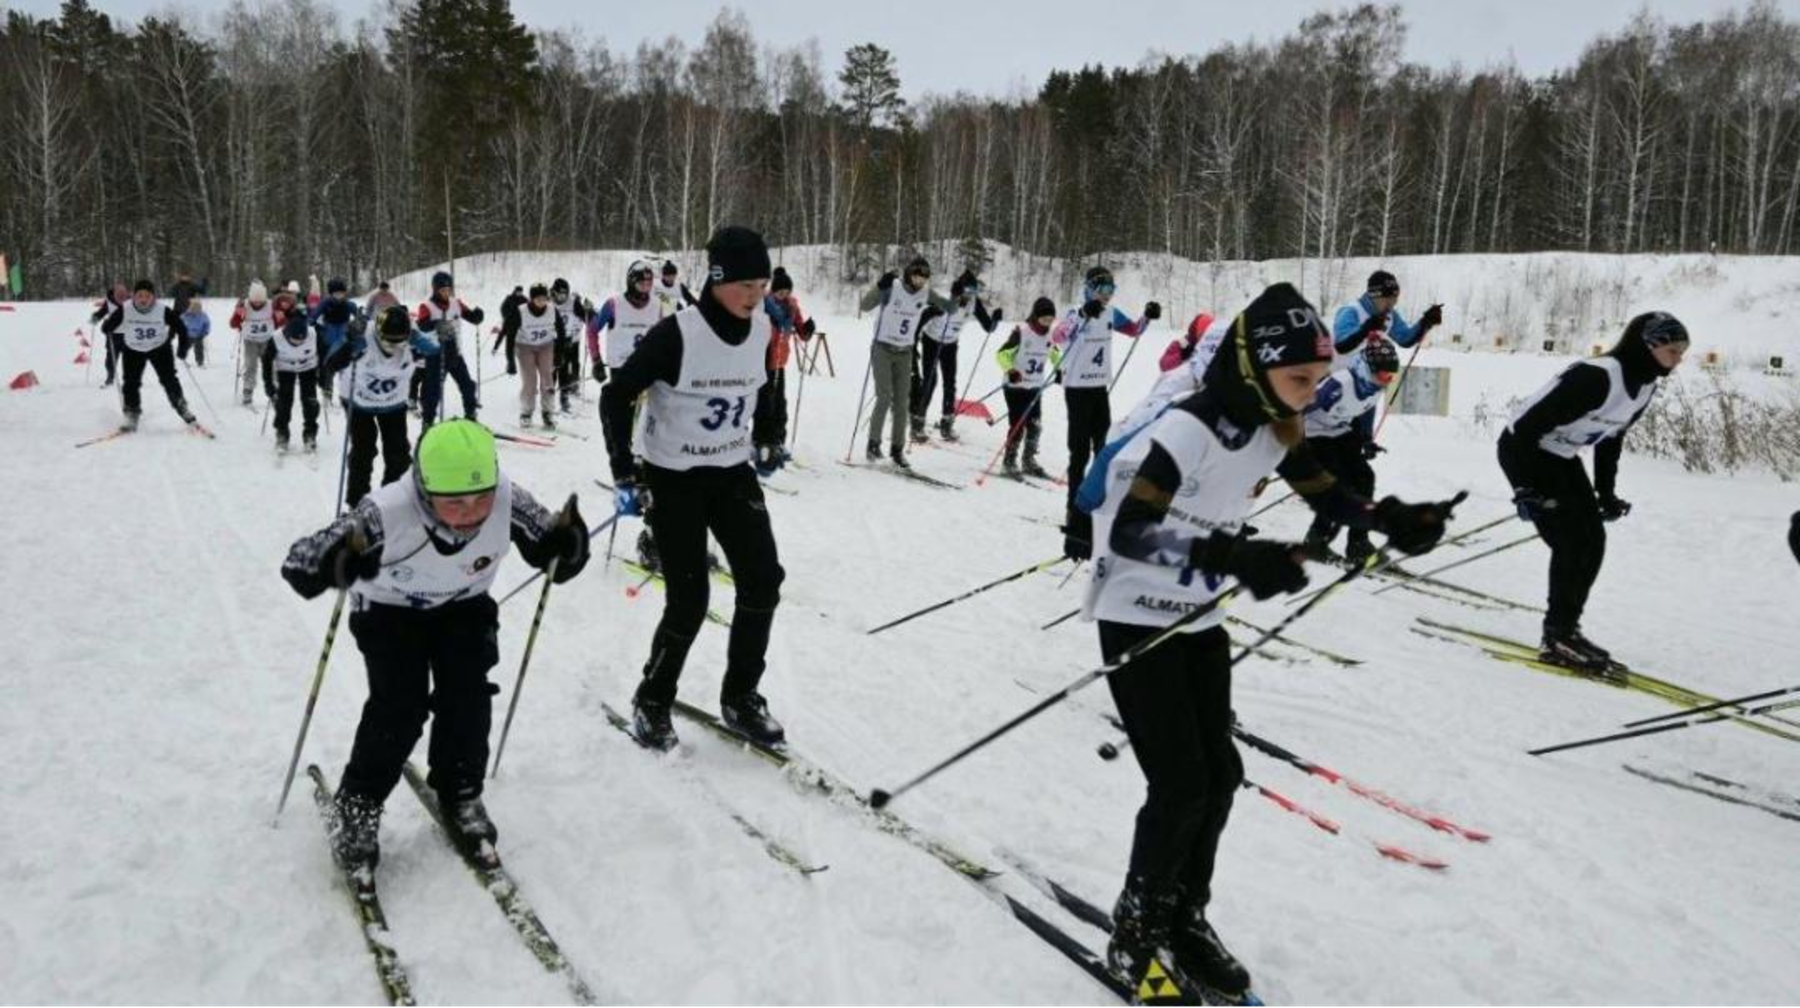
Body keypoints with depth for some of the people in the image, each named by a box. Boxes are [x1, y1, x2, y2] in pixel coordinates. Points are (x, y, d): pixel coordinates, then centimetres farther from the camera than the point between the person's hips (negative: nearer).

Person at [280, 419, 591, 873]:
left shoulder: (510, 503, -32)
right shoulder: (387, 513, -39)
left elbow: (553, 552, -20)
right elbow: (299, 564, -38)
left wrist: (566, 546, -44)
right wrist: (337, 564, -60)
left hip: (463, 606, 3)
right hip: (389, 610, -2)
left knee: (468, 697, -11)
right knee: (399, 706, -16)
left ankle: (459, 793, 15)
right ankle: (357, 805, 9)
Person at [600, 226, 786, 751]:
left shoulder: (761, 329, -5)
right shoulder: (677, 333, -22)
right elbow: (616, 395, -16)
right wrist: (626, 474, -18)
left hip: (733, 472, 6)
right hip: (672, 477, -5)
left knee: (763, 580, -2)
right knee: (689, 602, -6)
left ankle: (741, 698, 16)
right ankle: (652, 701, 18)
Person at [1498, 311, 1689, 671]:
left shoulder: (1645, 385, -1)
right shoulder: (1597, 376, -29)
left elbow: (1611, 438, 14)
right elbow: (1530, 424, -29)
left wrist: (1606, 493, 11)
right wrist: (1524, 487, -29)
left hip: (1562, 457, 9)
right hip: (1524, 449, -9)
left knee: (1594, 540, 2)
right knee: (1572, 542, -13)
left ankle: (1566, 628, 12)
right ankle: (1557, 636, -4)